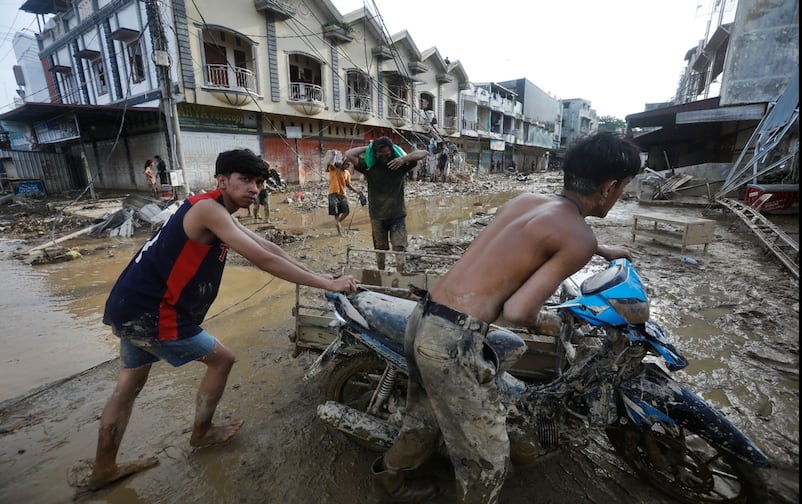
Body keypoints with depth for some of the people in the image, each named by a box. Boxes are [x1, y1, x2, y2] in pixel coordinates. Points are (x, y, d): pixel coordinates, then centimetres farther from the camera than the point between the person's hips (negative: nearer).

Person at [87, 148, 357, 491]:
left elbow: (268, 246, 9)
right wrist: (328, 284, -26)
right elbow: (264, 260, -28)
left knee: (130, 383, 23)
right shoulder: (209, 208, -21)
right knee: (222, 359, 7)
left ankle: (103, 470, 42)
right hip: (151, 313, -10)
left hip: (130, 307, 10)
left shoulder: (219, 211, 9)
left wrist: (314, 274, 7)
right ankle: (201, 434, 30)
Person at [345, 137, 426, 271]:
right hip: (377, 215, 2)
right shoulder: (369, 166, -4)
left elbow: (423, 153, -8)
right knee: (380, 249, 13)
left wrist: (405, 158, -24)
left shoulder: (400, 165, -5)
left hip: (397, 214, -1)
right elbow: (348, 154, -8)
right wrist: (367, 148, -6)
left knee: (399, 249, -6)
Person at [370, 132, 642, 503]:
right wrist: (545, 322, 7)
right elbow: (516, 312, -16)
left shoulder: (525, 200, 14)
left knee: (426, 415, 34)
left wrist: (601, 250, 48)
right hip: (454, 340, -9)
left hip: (421, 319, 9)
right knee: (488, 458, 17)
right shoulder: (580, 238, -9)